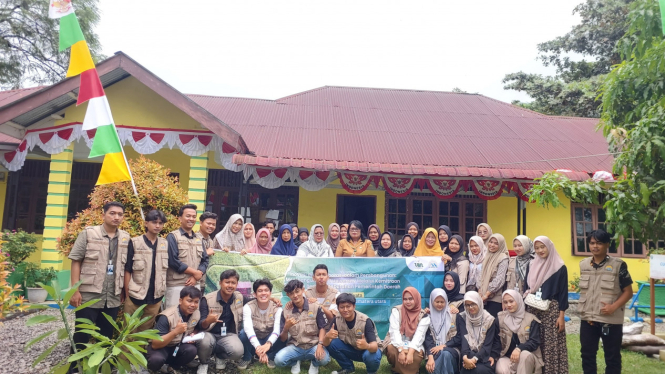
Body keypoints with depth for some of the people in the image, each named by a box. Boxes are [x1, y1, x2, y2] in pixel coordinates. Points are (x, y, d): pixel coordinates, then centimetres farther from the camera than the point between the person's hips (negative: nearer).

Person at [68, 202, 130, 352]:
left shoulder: (125, 238, 6)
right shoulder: (88, 233, -3)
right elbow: (76, 261, -5)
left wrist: (124, 291, 6)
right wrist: (75, 290, -10)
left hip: (113, 298, 4)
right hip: (88, 295, -3)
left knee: (106, 336, 14)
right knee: (82, 335, 5)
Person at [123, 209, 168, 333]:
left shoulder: (165, 244, 5)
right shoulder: (134, 243, -5)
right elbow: (127, 270, -4)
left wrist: (163, 292, 7)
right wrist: (127, 295, -6)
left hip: (156, 298, 3)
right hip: (135, 296, -3)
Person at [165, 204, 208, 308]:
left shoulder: (199, 238, 15)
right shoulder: (173, 237, -3)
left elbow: (205, 260, 11)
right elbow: (173, 261, -13)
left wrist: (196, 277, -7)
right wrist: (195, 273, -8)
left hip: (195, 285, 6)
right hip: (176, 286, -5)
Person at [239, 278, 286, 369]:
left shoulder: (277, 308, -15)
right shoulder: (248, 307, -18)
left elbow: (277, 329, -28)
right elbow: (248, 328, -33)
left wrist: (268, 344, -49)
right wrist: (258, 347, -49)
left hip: (269, 340, 0)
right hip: (253, 342, 0)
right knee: (243, 333, -32)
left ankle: (271, 357, 0)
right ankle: (246, 357, 0)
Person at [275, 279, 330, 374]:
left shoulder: (315, 307, -4)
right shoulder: (286, 311, 0)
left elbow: (322, 328, 0)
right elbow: (283, 339, 2)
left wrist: (320, 345, -17)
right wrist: (286, 328, -20)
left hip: (313, 346, -1)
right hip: (295, 347, 1)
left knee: (324, 359, -32)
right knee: (278, 360, -27)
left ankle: (314, 363, 7)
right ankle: (295, 362, 9)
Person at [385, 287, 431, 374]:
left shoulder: (423, 315, -5)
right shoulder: (396, 310, -6)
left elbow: (419, 335, -16)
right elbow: (394, 331, -16)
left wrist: (410, 352, -32)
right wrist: (401, 350, -31)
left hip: (413, 345, 0)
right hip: (397, 343, 0)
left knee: (416, 356, -33)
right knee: (392, 350, -34)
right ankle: (395, 367, 1)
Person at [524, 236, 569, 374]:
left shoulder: (560, 268, -3)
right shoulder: (532, 266, 9)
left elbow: (563, 293, -5)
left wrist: (561, 316, -9)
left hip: (551, 310, -4)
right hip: (533, 309, 4)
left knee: (552, 345, -2)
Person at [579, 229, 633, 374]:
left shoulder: (618, 265, -7)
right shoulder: (583, 265, 5)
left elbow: (628, 292, -4)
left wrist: (614, 306, -18)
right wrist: (586, 312, 5)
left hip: (611, 320, -4)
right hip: (587, 319, 4)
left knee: (612, 357, 9)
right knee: (587, 355, 13)